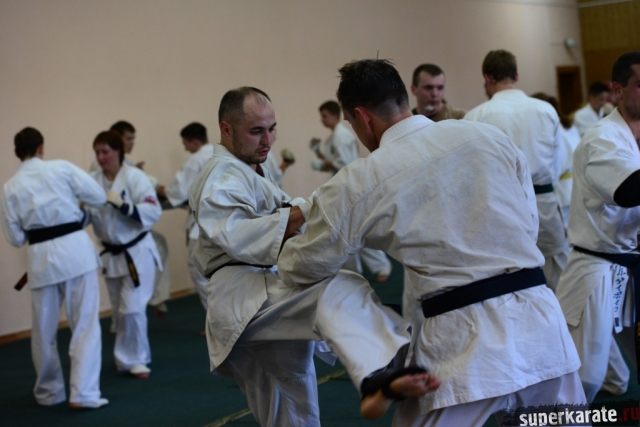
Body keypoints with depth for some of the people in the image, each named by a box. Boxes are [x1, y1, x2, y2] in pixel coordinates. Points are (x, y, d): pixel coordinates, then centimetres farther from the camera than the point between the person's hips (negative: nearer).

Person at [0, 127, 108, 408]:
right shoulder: (62, 168, 0)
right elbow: (99, 197, 2)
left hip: (41, 256, 2)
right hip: (74, 248, -2)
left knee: (44, 330, 15)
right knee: (85, 325, 2)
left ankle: (49, 392, 29)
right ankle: (83, 393, -3)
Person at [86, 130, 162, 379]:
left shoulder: (135, 177, -14)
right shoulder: (92, 181, -1)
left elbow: (153, 211, -19)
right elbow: (84, 216, 2)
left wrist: (123, 205, -29)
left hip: (138, 252, -5)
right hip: (111, 255, 5)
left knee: (132, 309, -8)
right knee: (119, 311, 14)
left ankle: (134, 359, 8)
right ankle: (131, 356, 31)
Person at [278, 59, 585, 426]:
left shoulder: (359, 182, -2)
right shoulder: (490, 136, 8)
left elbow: (303, 268, 11)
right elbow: (528, 223, 14)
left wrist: (289, 246, 33)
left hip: (467, 344, -4)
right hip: (541, 321, 5)